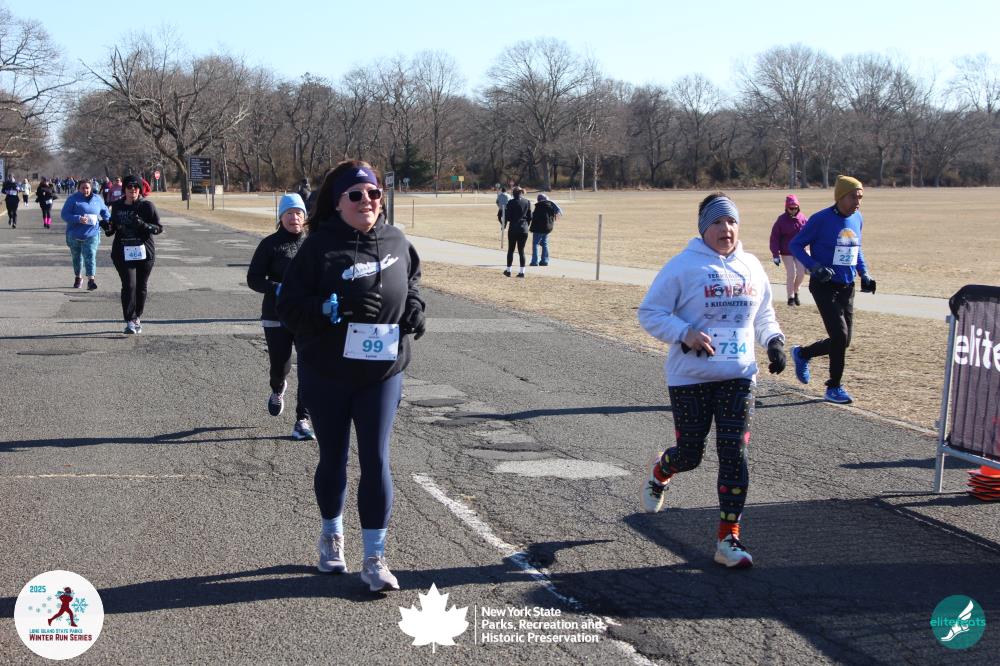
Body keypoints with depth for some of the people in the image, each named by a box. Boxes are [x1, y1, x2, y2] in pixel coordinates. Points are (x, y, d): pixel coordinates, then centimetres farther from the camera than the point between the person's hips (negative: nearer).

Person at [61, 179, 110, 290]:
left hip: (92, 234, 0)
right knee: (77, 257, 14)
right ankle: (78, 277, 34)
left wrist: (108, 221, 6)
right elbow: (64, 215, -11)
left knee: (90, 256, -14)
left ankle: (91, 280, -19)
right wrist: (78, 219, -24)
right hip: (75, 234, 0)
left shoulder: (97, 199, 6)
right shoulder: (73, 199, -4)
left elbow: (104, 211, 24)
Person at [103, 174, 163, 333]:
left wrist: (143, 225, -22)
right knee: (129, 285, -12)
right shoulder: (117, 206, 7)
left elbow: (159, 228, -4)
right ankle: (130, 321, -13)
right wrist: (108, 227, -3)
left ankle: (137, 318, 25)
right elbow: (113, 228, 20)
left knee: (141, 287, 8)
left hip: (144, 252, -1)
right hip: (123, 253, 1)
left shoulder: (147, 205, -3)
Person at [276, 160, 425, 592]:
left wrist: (414, 308, 1)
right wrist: (330, 308, -29)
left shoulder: (396, 242, 1)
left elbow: (411, 280, 21)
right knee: (333, 459, 13)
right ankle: (332, 536, 38)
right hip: (327, 374, -2)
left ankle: (374, 559, 7)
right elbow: (289, 306, -12)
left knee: (376, 460, -1)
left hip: (382, 373, 2)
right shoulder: (320, 246, -11)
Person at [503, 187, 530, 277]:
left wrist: (504, 225, 10)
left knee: (510, 250, 9)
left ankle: (508, 270, 13)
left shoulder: (511, 202, -9)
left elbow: (507, 216, -8)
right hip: (524, 229, 3)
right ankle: (522, 271, 3)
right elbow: (530, 217, 6)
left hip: (513, 229, -3)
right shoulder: (527, 202, 3)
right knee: (521, 250, 7)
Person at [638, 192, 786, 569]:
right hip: (690, 379, -4)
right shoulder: (683, 266, -7)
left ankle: (728, 538, 3)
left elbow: (763, 316, 23)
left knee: (734, 454, -4)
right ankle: (660, 474, 44)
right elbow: (650, 313, -7)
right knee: (690, 455, 6)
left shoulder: (751, 267, 10)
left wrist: (774, 340, 4)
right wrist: (685, 334, -21)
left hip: (739, 378, 4)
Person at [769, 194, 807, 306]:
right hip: (786, 252, -3)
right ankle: (791, 297, 11)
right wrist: (775, 254, -11)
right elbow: (774, 237, -8)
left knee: (801, 273, 1)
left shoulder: (802, 218, -1)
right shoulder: (781, 220, -9)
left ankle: (796, 292, 26)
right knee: (791, 274, -3)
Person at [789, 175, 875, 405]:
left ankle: (803, 354, 33)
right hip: (824, 287, -7)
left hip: (847, 288, 7)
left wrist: (864, 274, 9)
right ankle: (834, 387, 3)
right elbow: (795, 245, -8)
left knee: (843, 341, 7)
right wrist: (814, 267, -21)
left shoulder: (857, 218, 7)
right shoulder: (821, 219, -13)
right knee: (840, 335, -14)